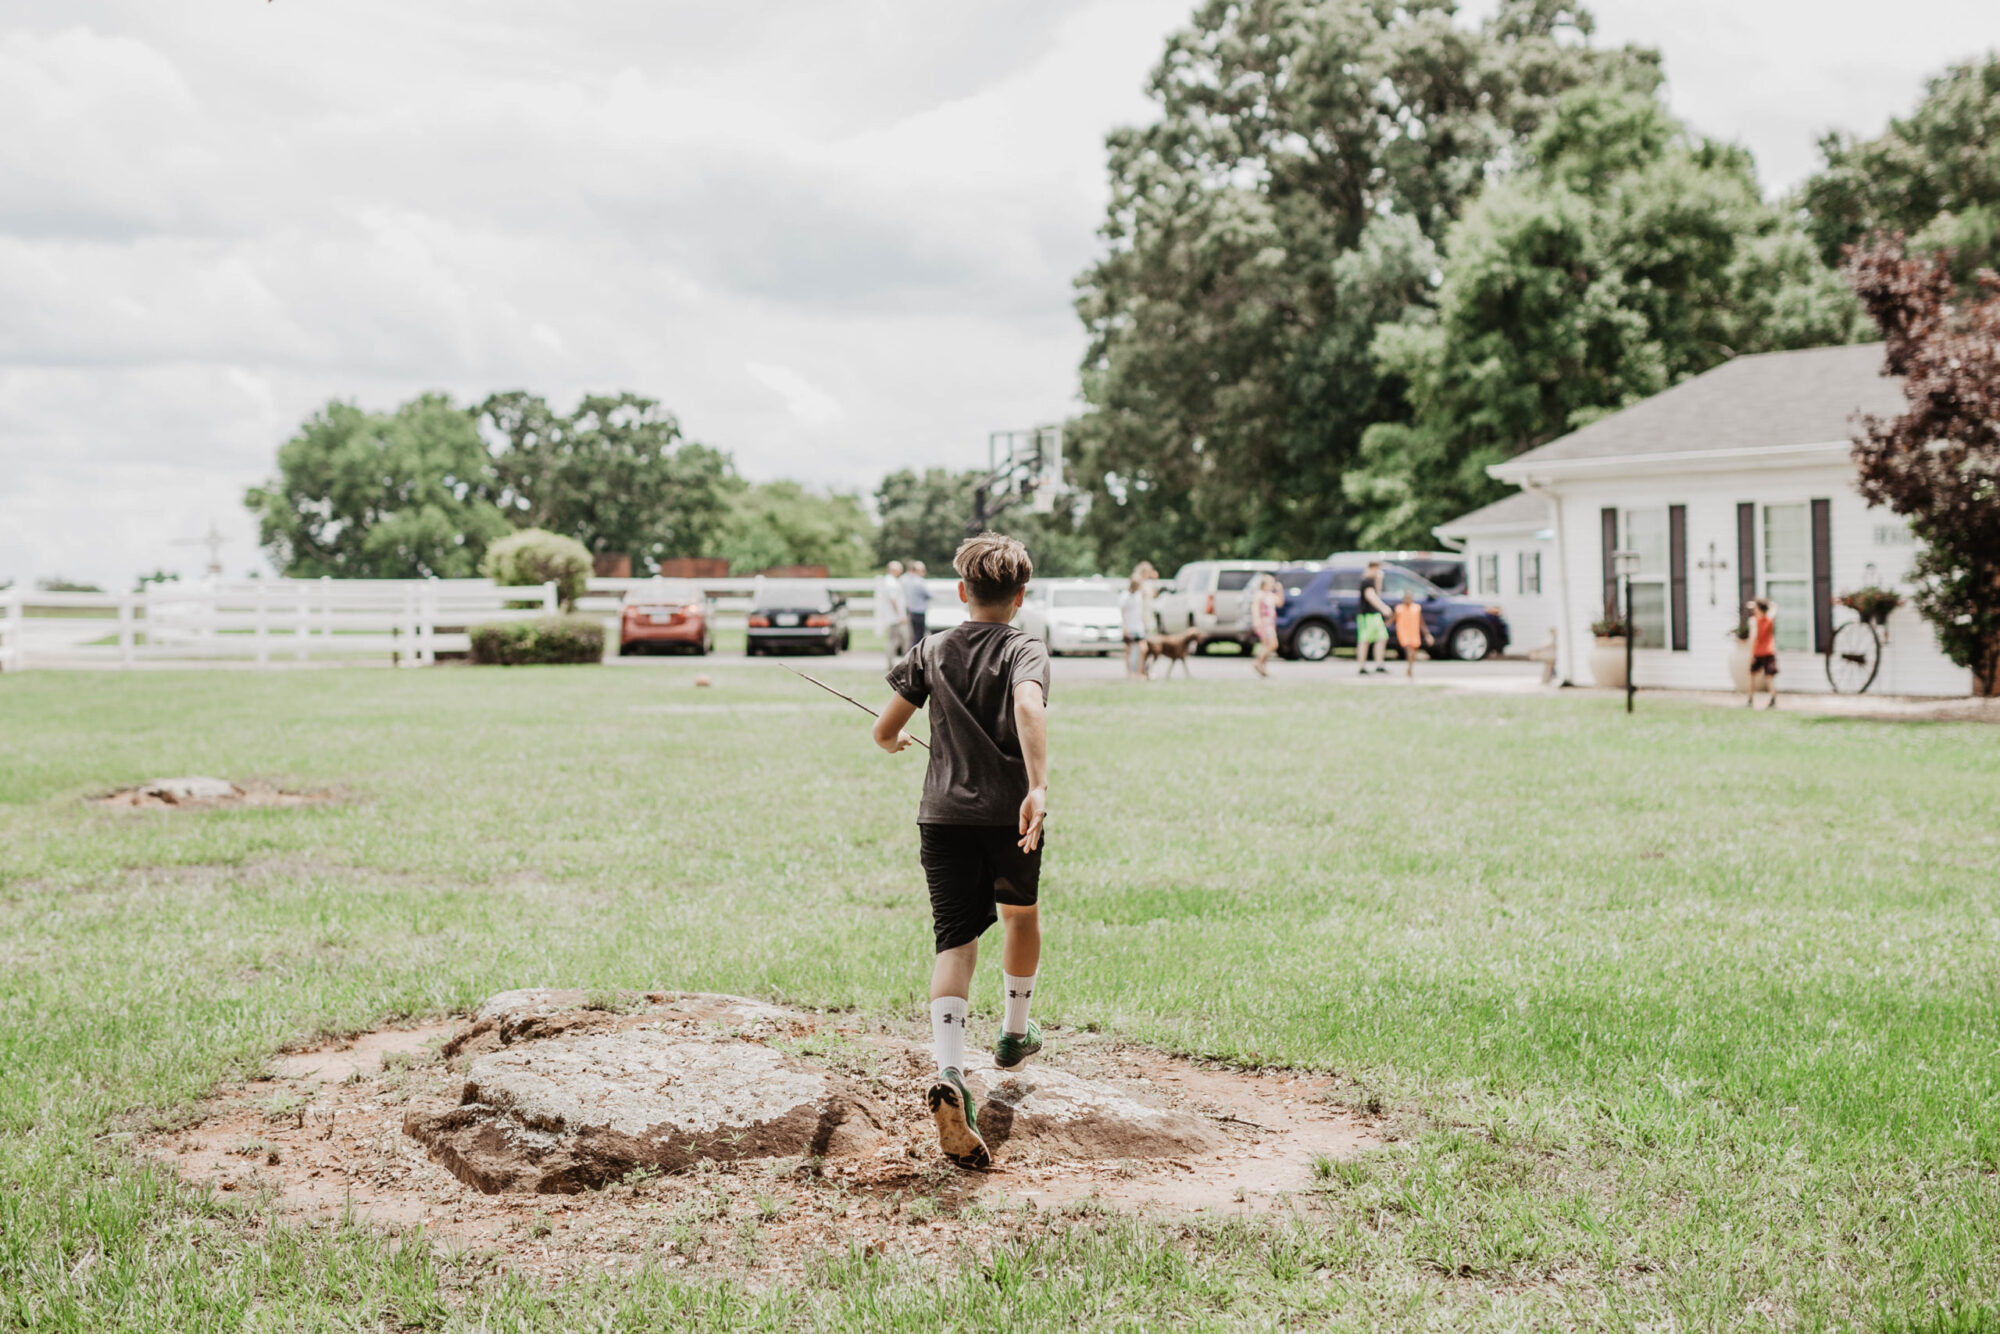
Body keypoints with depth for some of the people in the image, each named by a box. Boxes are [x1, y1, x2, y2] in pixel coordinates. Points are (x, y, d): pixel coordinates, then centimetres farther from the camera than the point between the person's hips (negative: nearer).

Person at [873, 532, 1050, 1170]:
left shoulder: (931, 651, 7)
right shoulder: (1026, 651, -3)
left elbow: (884, 729, 7)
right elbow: (1029, 706, -25)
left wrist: (893, 741, 31)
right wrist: (1039, 787, -33)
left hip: (942, 813, 2)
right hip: (1009, 813, -1)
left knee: (955, 941, -4)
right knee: (1021, 914, 26)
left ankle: (948, 1074, -26)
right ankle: (1015, 1032, 46)